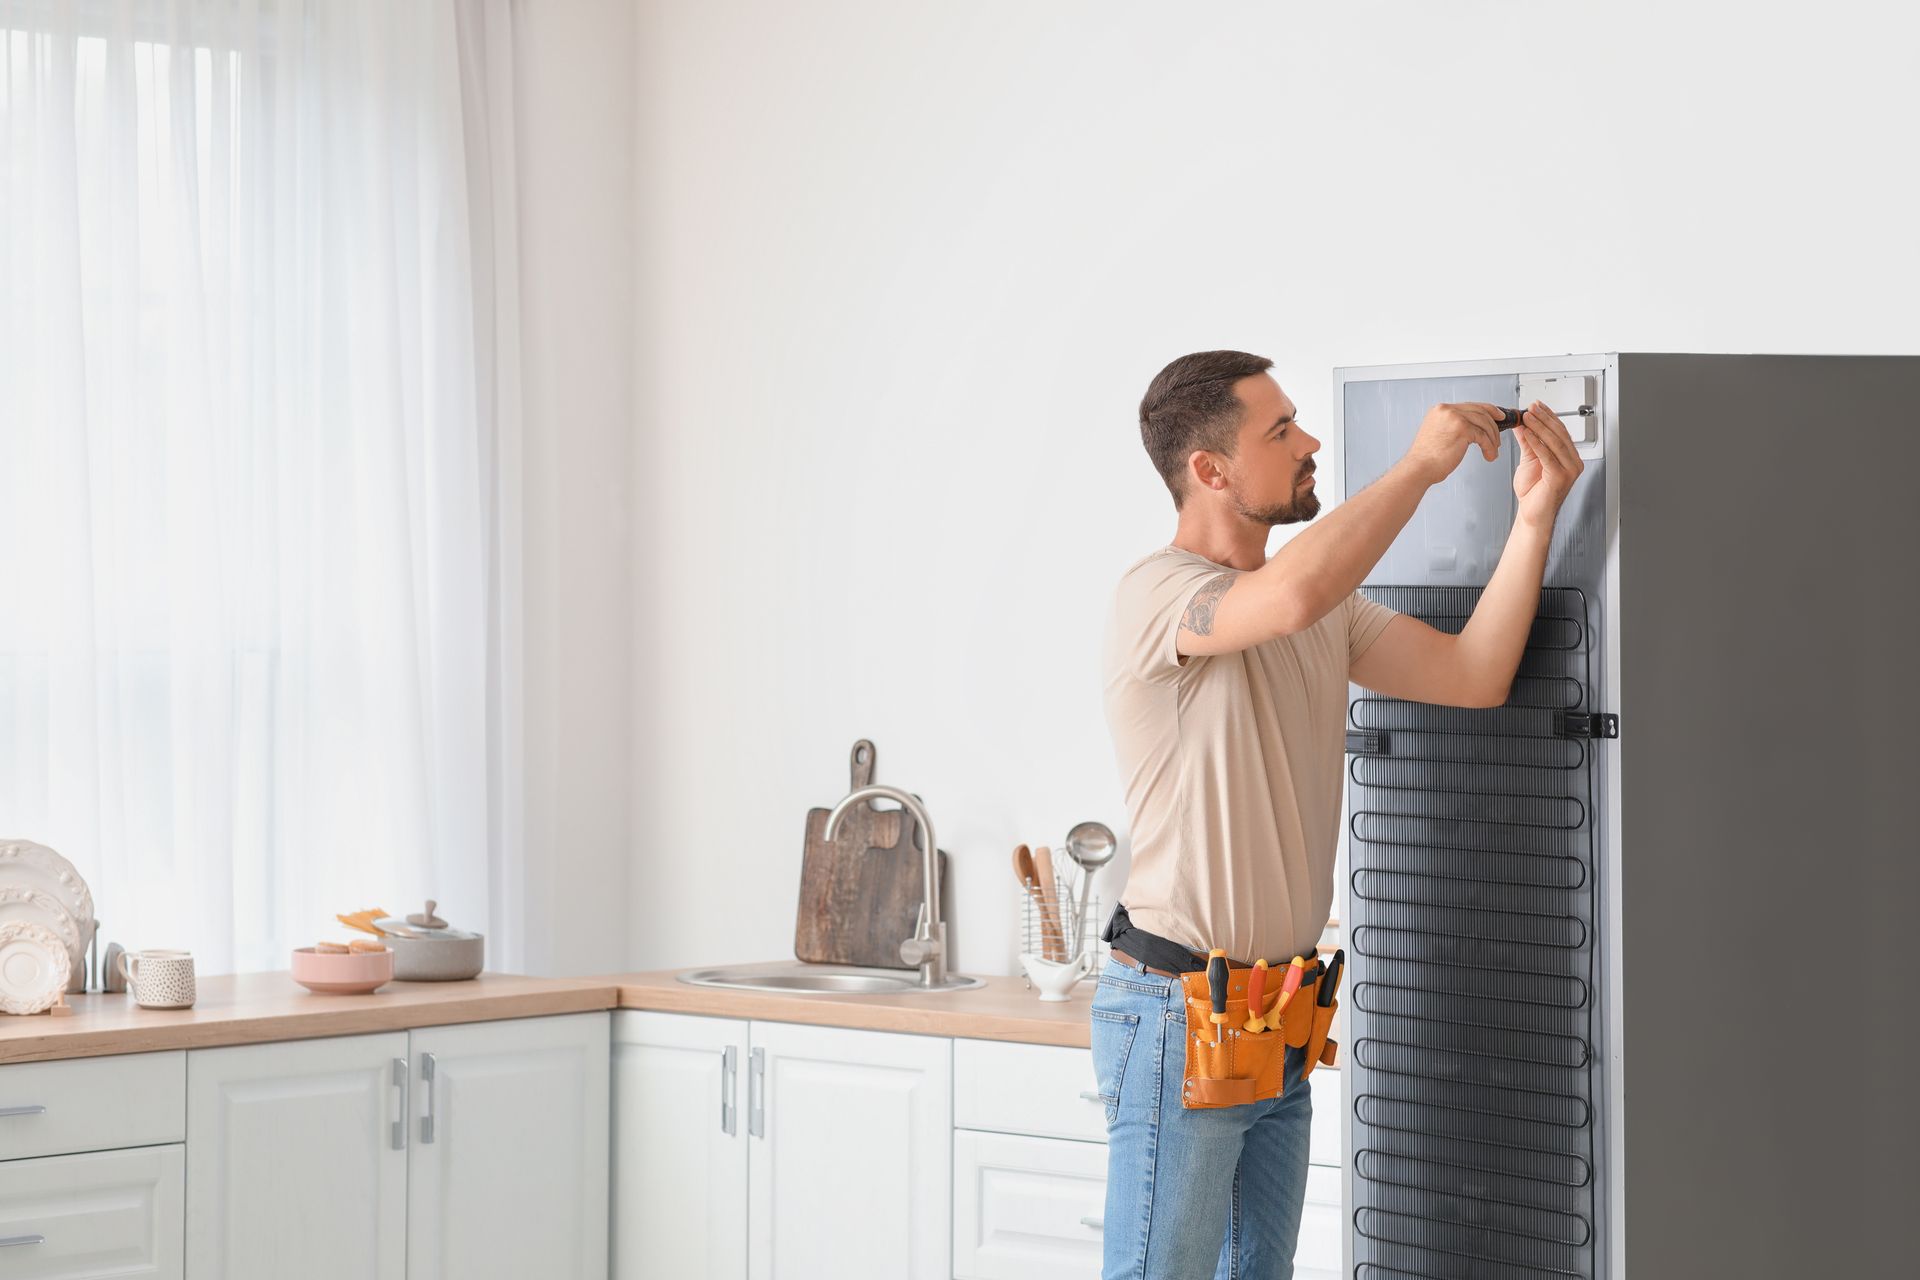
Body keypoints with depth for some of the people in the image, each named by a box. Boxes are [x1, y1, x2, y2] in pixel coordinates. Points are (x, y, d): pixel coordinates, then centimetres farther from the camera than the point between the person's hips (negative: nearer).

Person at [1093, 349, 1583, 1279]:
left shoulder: (1330, 608, 12)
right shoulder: (1158, 593, -16)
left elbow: (1473, 677, 4)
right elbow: (1292, 595, -37)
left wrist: (1535, 516, -6)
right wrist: (1422, 464, -25)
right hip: (1179, 1013, -8)